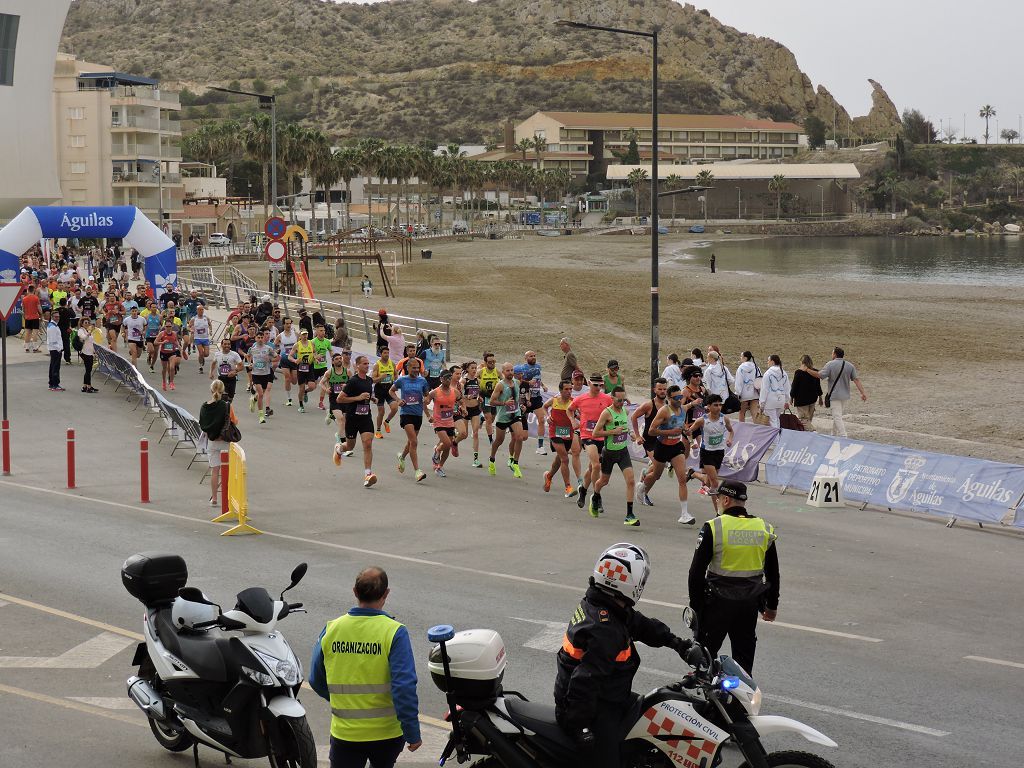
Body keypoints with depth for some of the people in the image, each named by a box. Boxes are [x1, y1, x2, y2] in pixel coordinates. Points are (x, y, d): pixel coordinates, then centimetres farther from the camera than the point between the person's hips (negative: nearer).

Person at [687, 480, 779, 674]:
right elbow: (773, 573, 12)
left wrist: (695, 604, -1)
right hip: (750, 603, 4)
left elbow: (697, 571, -10)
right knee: (744, 652, 15)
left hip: (718, 600, -4)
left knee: (706, 651, 9)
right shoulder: (765, 529, 3)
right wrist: (772, 606, 21)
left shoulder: (713, 527, -11)